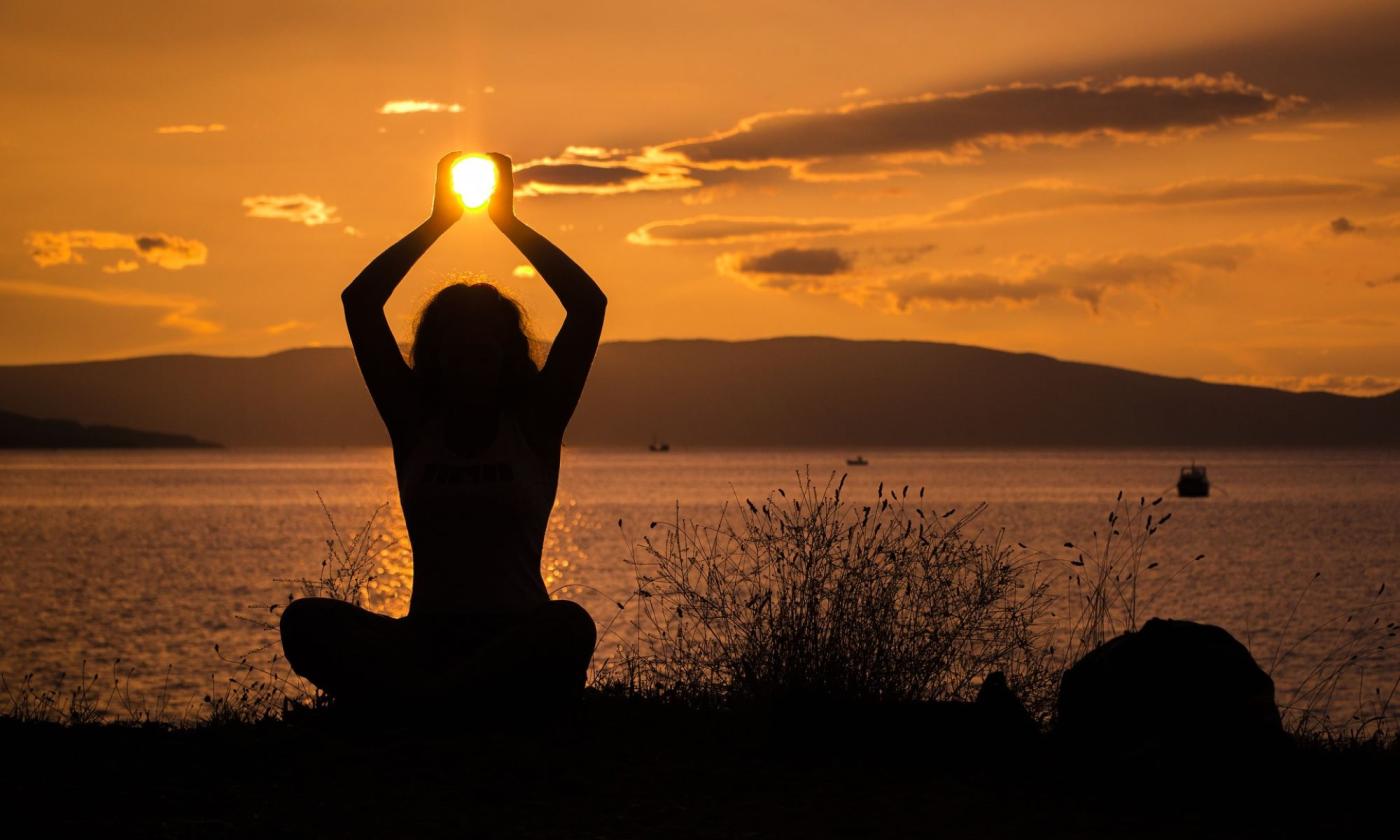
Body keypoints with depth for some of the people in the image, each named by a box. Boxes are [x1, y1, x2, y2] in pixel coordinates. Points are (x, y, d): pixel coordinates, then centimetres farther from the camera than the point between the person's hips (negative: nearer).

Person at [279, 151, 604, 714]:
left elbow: (589, 305, 0)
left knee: (569, 627, -38)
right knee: (306, 623, -27)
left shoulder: (533, 427, 8)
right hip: (426, 638, 2)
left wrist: (509, 223, 6)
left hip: (516, 639, -1)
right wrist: (438, 222, 9)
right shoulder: (416, 426, 12)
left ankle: (417, 702, -37)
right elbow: (359, 303, 8)